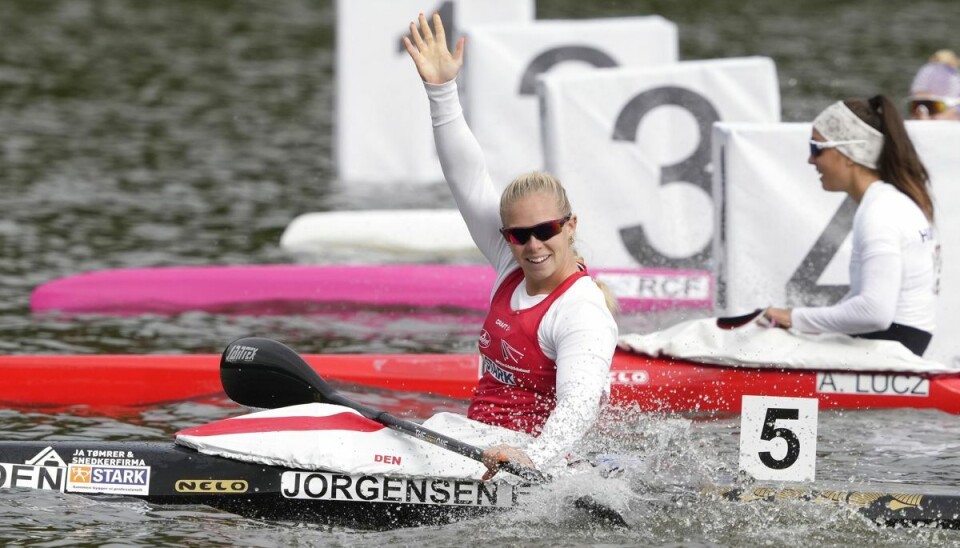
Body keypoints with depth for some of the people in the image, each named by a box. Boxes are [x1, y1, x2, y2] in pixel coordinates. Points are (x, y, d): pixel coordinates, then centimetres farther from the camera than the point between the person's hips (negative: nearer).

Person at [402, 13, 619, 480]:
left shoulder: (582, 313, -16)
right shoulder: (512, 266, 9)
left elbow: (581, 403, -31)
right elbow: (468, 180, 13)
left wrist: (533, 457, -50)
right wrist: (442, 91, 8)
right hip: (476, 448, 9)